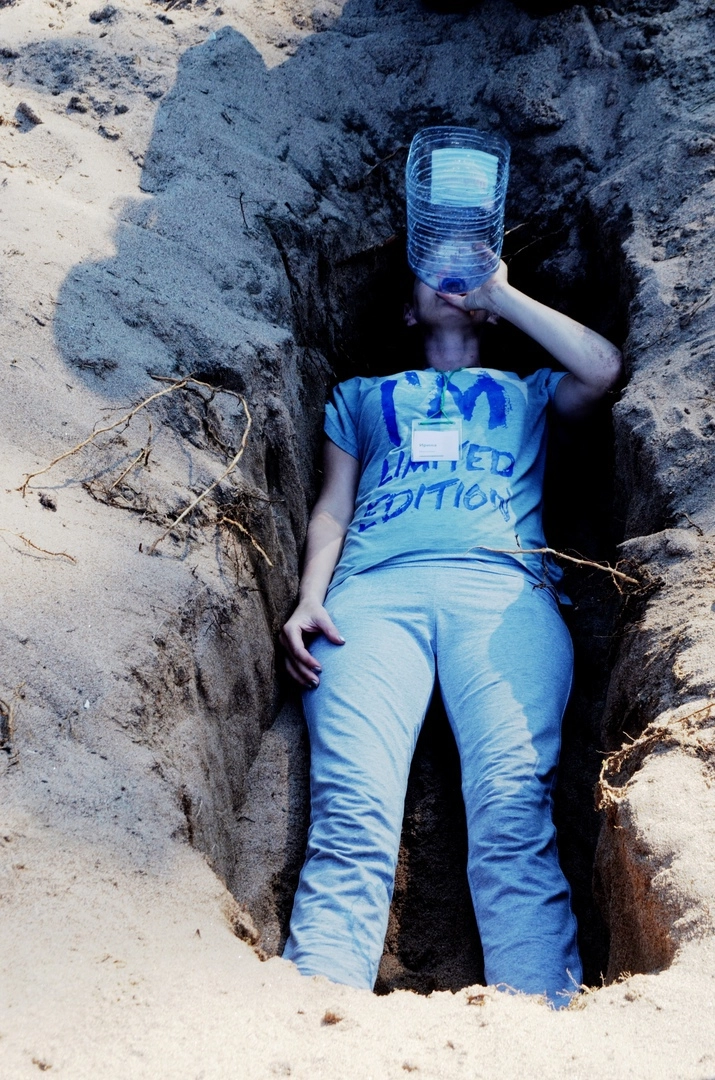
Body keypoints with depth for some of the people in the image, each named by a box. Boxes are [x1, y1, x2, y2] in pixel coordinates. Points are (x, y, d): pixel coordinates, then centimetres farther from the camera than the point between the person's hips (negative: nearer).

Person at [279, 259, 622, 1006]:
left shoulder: (527, 391, 35)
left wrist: (499, 291, 23)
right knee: (351, 817, -24)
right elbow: (332, 509, 24)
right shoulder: (362, 394, 37)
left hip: (502, 582, 0)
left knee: (513, 811, -25)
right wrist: (309, 601, 4)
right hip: (374, 587, 0)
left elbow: (603, 369, 13)